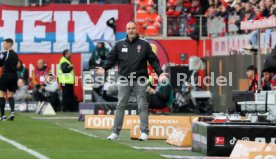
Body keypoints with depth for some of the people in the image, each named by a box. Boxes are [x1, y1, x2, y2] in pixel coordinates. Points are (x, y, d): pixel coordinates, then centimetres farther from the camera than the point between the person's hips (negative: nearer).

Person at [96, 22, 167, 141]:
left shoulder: (144, 44, 5)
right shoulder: (119, 45, 10)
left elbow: (153, 60, 3)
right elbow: (111, 58, 7)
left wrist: (159, 73, -9)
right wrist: (104, 68, -11)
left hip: (140, 81, -1)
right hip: (124, 80, 2)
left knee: (142, 106, -2)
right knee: (120, 106, 2)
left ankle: (144, 132, 0)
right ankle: (115, 132, 4)